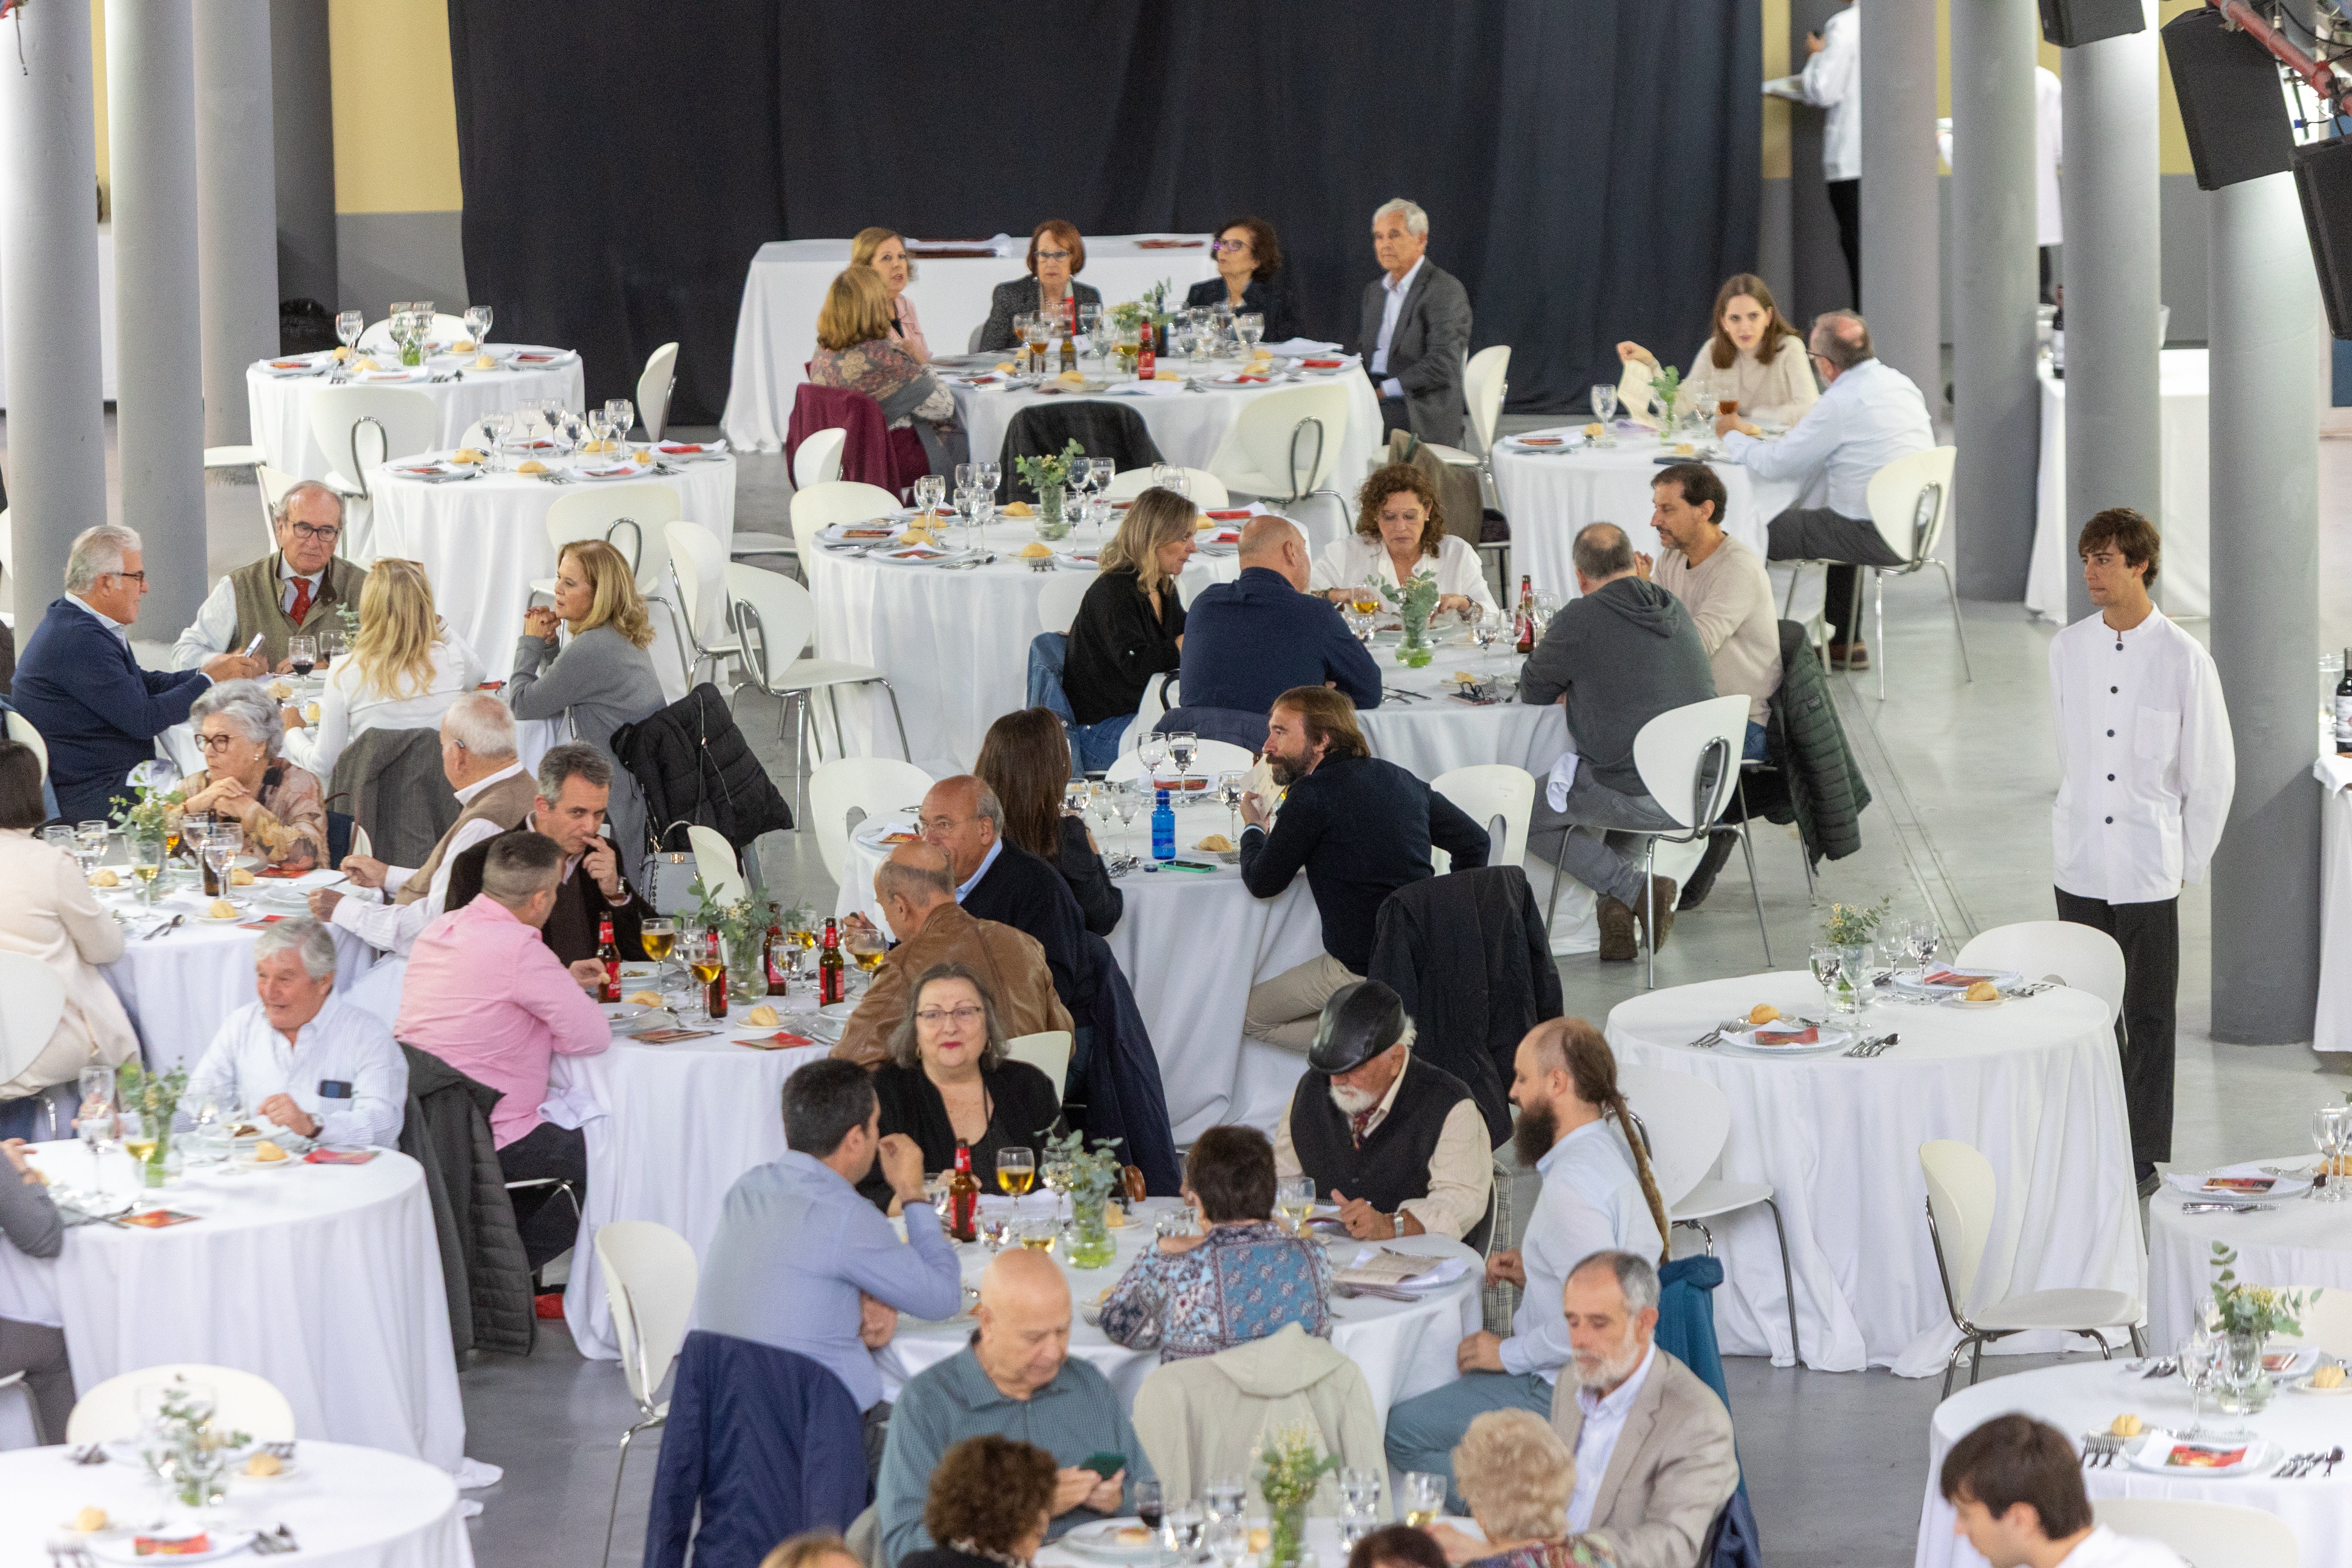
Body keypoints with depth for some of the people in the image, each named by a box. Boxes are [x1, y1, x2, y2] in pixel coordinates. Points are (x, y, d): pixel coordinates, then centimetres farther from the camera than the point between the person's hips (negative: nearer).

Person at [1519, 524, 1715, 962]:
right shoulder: (1675, 610, 10)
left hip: (1641, 801, -7)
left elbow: (1533, 691, 4)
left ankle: (1634, 888, 1)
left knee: (1523, 818, 13)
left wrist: (1569, 690, 24)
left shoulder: (1581, 618, -11)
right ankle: (1617, 907, 23)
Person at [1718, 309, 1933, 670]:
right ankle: (1846, 642, 39)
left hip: (1879, 538, -9)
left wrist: (1732, 436, 6)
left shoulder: (1842, 403, -19)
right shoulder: (1900, 383, 8)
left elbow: (1773, 464, -13)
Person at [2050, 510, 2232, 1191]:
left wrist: (2188, 862, 0)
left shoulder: (2184, 659, -8)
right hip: (2080, 868, 3)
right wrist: (2073, 833, 13)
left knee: (2149, 1018, 3)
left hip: (2149, 872, -3)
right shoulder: (2068, 649, 3)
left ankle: (2144, 1156, 12)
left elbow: (2213, 774, -2)